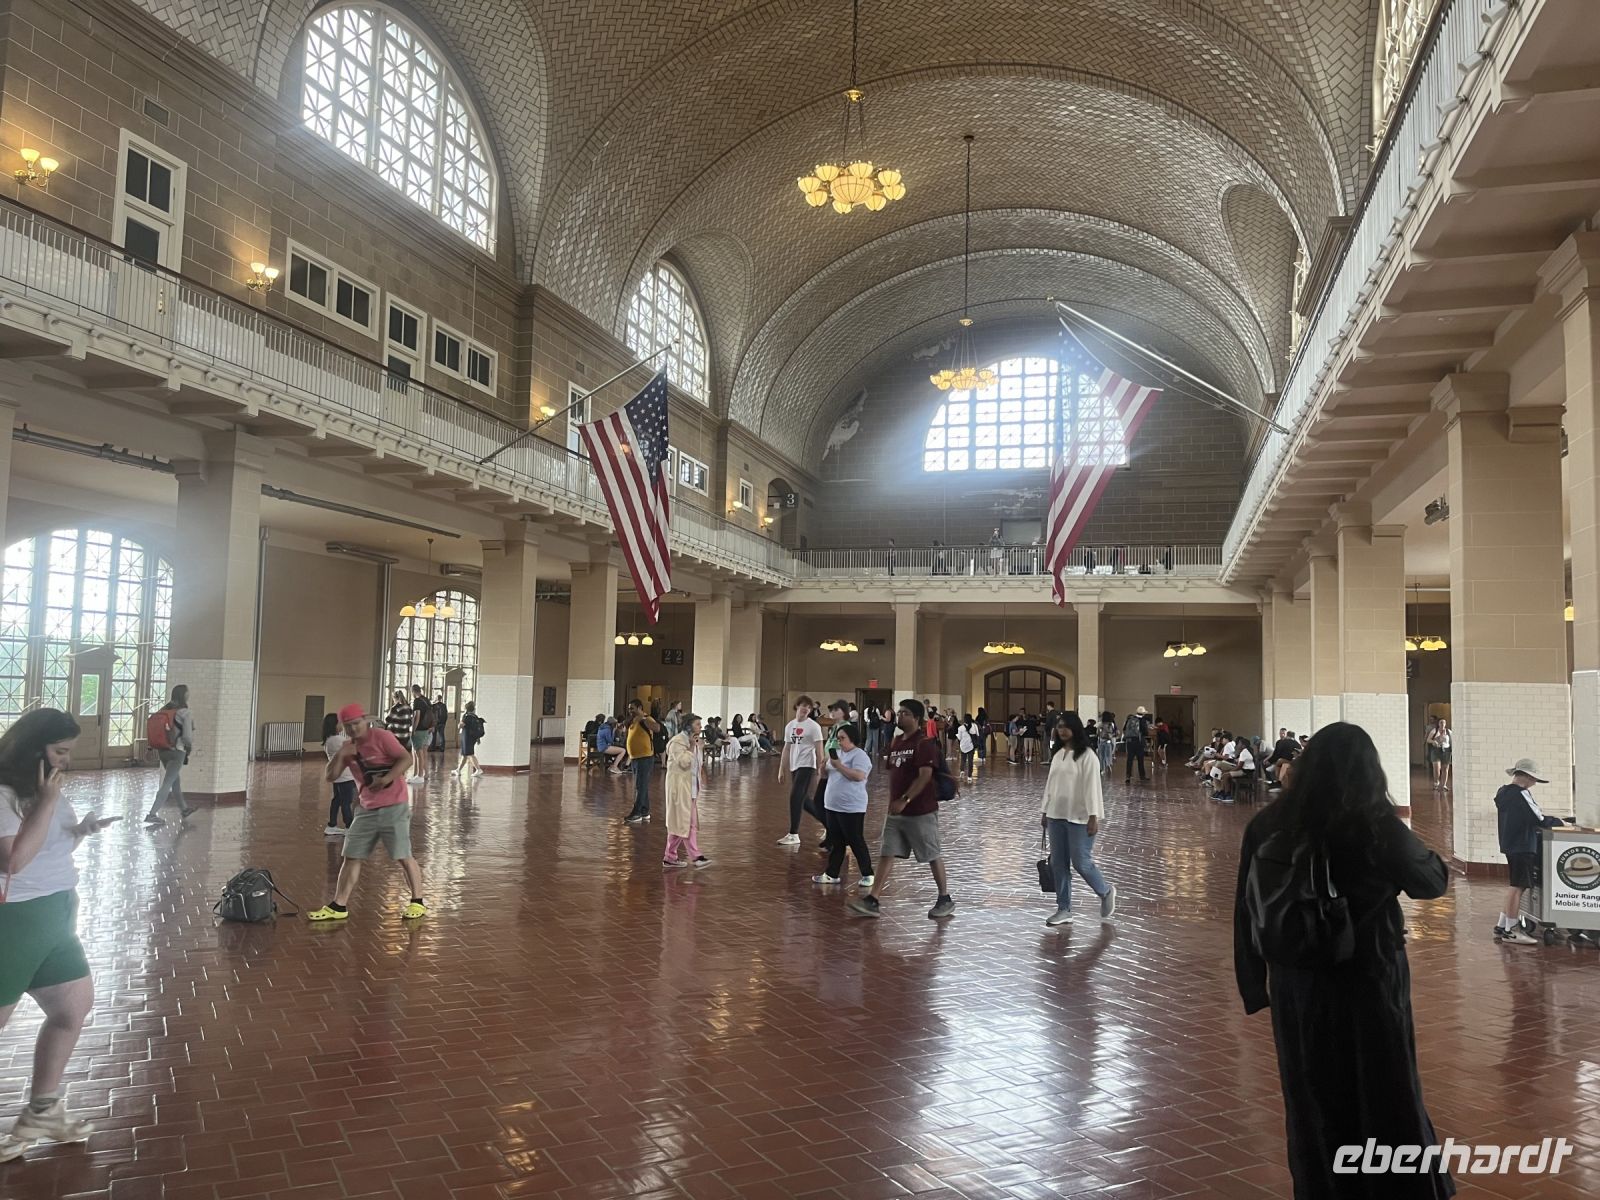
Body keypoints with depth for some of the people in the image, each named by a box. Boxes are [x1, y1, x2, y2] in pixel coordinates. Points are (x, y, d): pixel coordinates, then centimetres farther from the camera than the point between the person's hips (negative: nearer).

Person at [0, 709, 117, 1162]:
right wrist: (47, 802, -27)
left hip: (54, 917, 10)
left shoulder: (46, 791, 10)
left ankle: (40, 1111, 31)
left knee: (76, 1005, 16)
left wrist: (84, 829, 2)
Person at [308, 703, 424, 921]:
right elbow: (330, 777, 7)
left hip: (394, 806, -7)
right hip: (367, 809, 7)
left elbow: (406, 758, -16)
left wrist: (386, 779, -24)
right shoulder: (348, 749, 11)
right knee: (352, 857, 6)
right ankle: (338, 906, 13)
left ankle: (417, 903, 6)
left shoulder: (381, 737, -10)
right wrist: (340, 755, -8)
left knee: (402, 856, -5)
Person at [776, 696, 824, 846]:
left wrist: (820, 770, -13)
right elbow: (786, 749, 15)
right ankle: (828, 823, 30)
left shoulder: (813, 726, -7)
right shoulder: (790, 726, 11)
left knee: (795, 798, -12)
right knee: (803, 801, 12)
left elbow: (819, 750, -9)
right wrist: (781, 769, 13)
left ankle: (793, 835, -3)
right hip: (794, 766, 7)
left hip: (806, 766, -7)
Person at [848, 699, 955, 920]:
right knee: (886, 855, 2)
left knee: (932, 856, 5)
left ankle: (945, 900, 20)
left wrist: (904, 800, -26)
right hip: (896, 811, 8)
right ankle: (872, 901, 1)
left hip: (921, 812, -7)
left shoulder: (924, 744, -13)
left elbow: (925, 776, -22)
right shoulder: (895, 743, 12)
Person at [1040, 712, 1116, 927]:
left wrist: (1093, 817, -17)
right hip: (1056, 816, 7)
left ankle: (1106, 892, 24)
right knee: (1058, 864, 6)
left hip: (1079, 817, -7)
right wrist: (1044, 811, 15)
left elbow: (1092, 787, -14)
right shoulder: (1057, 754, 12)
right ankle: (1064, 910, 14)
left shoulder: (1087, 755, -10)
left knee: (1081, 863, -3)